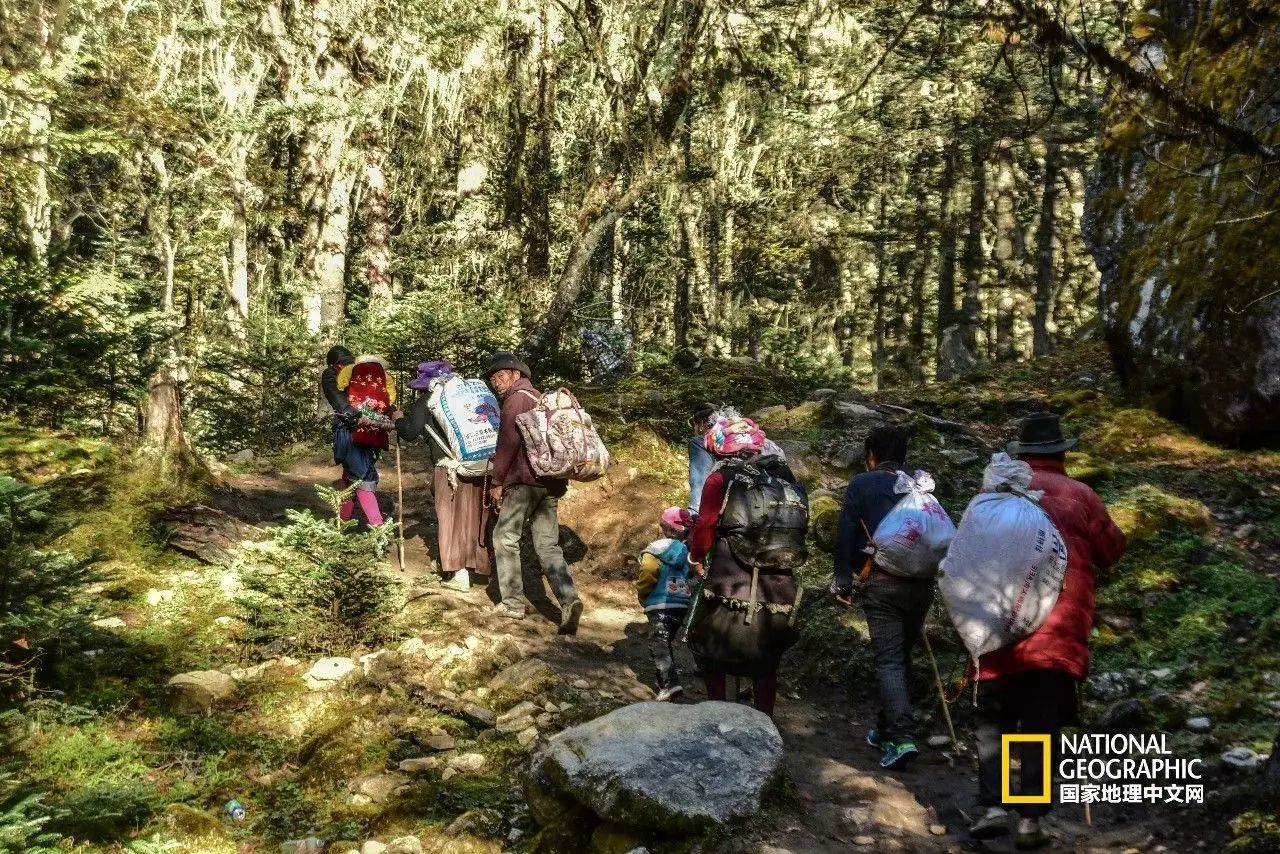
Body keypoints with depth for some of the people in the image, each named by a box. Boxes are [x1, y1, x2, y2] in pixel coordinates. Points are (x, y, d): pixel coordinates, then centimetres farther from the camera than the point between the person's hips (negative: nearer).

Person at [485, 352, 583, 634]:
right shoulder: (539, 398, 23)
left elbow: (508, 442, -13)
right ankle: (569, 600, -12)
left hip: (524, 481, -8)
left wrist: (496, 481, -7)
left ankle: (513, 602, 6)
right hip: (550, 482, 8)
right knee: (548, 544, 4)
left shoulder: (517, 397, -4)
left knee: (505, 538, 4)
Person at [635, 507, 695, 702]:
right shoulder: (686, 552, 10)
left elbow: (648, 573, -23)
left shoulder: (656, 550, -10)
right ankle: (665, 681, 28)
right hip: (682, 604, 7)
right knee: (668, 643, 21)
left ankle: (670, 684, -18)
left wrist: (642, 593, -6)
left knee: (658, 645, -5)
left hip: (661, 605, -7)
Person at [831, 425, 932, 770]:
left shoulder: (862, 484, 4)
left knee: (889, 661, -4)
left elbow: (845, 535, -3)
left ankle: (902, 738, -16)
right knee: (902, 656, 17)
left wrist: (844, 582, 1)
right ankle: (886, 728, 27)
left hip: (883, 583, -4)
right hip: (921, 582, 4)